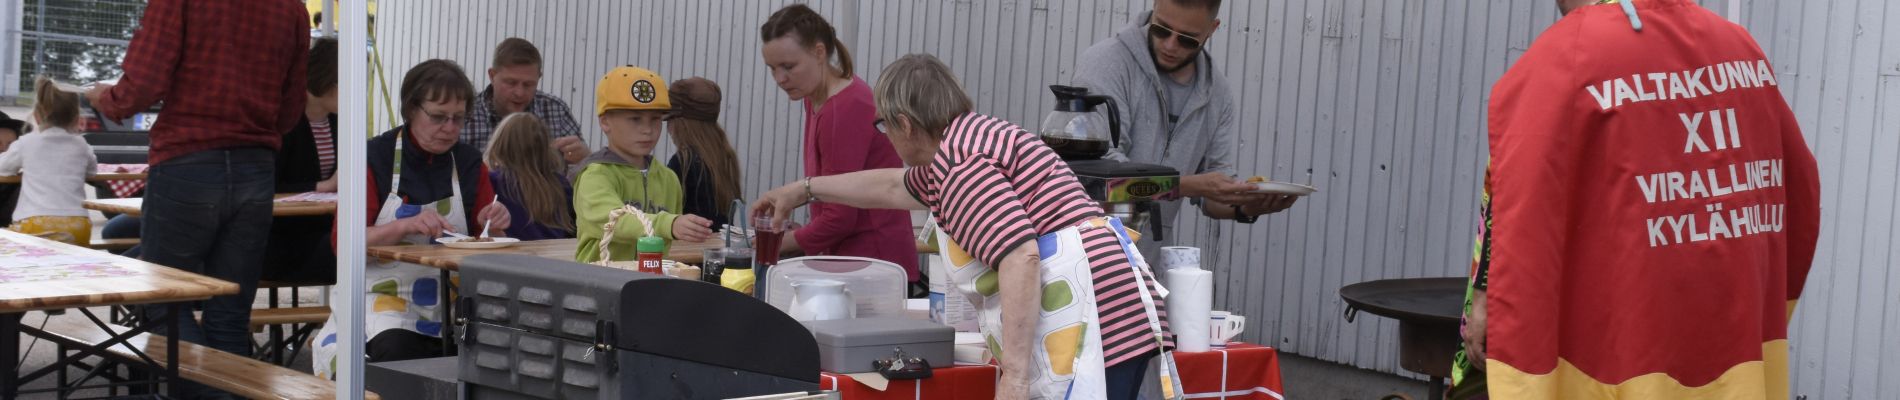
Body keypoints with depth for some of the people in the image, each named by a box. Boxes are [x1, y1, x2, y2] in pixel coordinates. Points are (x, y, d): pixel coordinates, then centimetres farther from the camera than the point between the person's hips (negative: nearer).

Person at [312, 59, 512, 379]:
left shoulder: (469, 162, 10)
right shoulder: (376, 157, -1)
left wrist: (492, 228, -10)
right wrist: (404, 226, -24)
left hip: (451, 303, 3)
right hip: (381, 297, -3)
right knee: (398, 351, -34)